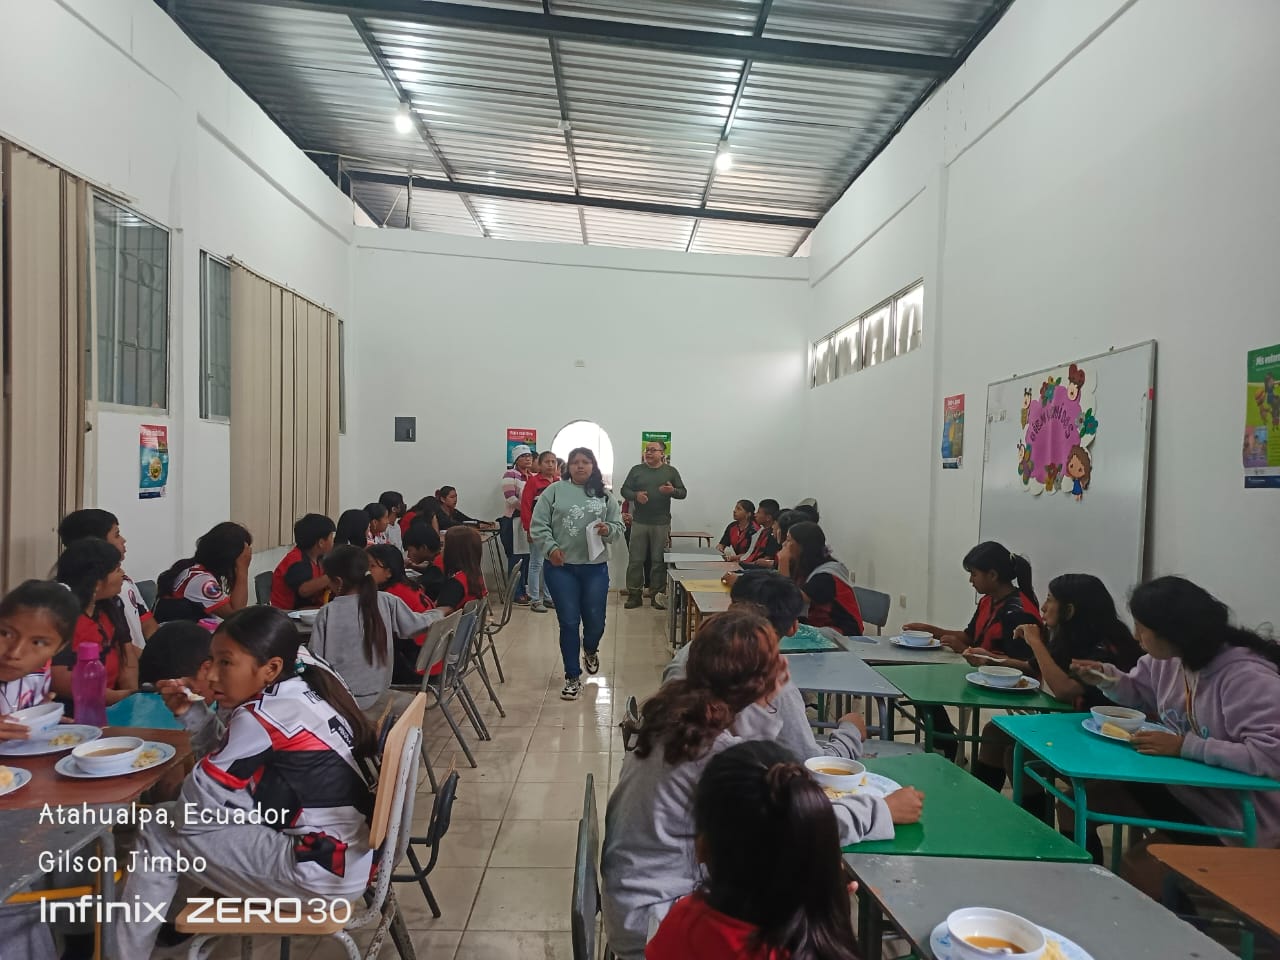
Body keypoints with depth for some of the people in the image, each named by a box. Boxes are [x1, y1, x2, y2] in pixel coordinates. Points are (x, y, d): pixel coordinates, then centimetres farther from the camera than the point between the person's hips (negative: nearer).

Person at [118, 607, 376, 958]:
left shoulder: (261, 716, -19)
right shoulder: (306, 689, 6)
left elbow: (198, 804, -9)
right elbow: (227, 762, 16)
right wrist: (190, 712, 5)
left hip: (324, 871, -9)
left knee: (159, 833, 4)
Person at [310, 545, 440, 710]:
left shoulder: (329, 612, -15)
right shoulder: (387, 602, -9)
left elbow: (314, 658, -11)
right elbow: (417, 624, 0)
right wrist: (438, 613, 18)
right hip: (376, 695, 3)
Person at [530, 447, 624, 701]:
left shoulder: (604, 496, 8)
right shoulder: (554, 491, 1)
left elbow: (619, 527, 6)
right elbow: (538, 525, -1)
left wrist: (608, 530, -15)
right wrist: (550, 547, -15)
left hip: (595, 568, 2)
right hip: (561, 568, -2)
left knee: (595, 622, 7)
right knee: (569, 623, 1)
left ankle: (590, 650, 43)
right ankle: (572, 677, 15)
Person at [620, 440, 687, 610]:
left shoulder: (671, 471, 7)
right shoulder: (636, 470, 8)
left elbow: (683, 493, 6)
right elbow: (624, 490, 7)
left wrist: (673, 491, -15)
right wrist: (636, 495, -13)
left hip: (661, 524, -1)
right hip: (639, 523, 1)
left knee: (659, 561, 4)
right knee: (635, 560, 2)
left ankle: (658, 595, 13)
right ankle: (634, 595, 10)